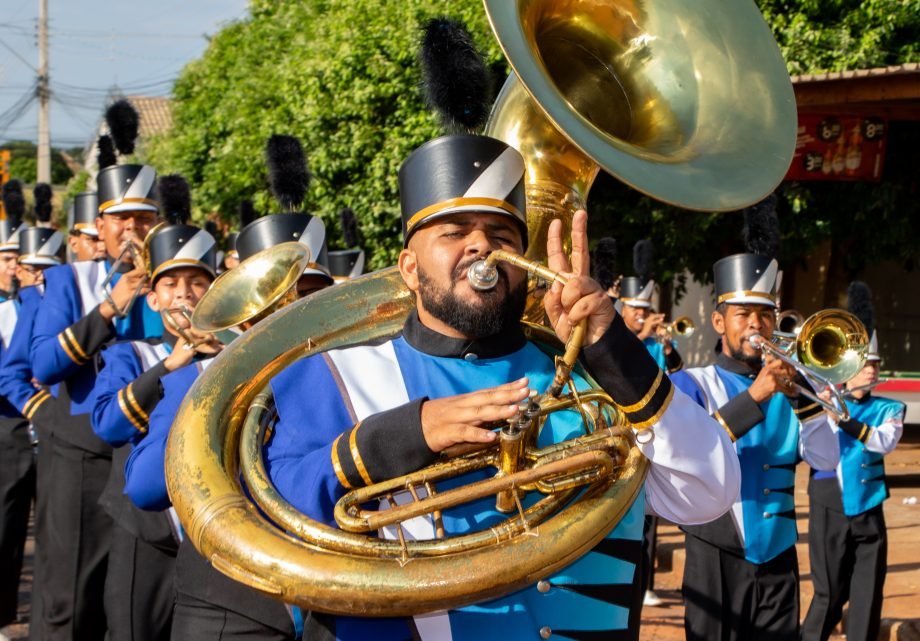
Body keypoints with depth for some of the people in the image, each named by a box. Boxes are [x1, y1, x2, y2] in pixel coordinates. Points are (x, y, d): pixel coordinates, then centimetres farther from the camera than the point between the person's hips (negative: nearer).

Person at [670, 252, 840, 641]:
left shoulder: (785, 386, 11)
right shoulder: (691, 385, -1)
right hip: (717, 561, -4)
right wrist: (753, 396, -24)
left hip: (778, 560, 4)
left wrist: (799, 396, -14)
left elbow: (826, 460, 0)